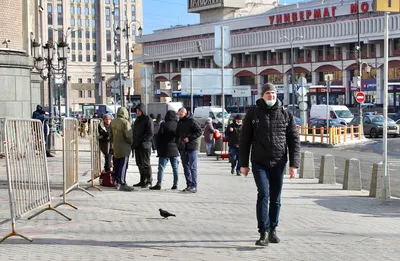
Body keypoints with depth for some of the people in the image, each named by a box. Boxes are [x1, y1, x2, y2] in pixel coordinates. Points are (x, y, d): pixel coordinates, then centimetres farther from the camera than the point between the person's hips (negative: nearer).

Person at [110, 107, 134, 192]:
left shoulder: (112, 122, 5)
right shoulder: (125, 123, -19)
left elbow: (111, 135, 13)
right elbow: (128, 136, -18)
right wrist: (132, 143, 1)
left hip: (115, 147, 7)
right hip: (124, 148, -7)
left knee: (116, 166, 15)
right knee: (123, 166, -4)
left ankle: (117, 181, 23)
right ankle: (122, 184, -4)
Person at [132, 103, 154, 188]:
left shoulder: (147, 119, -6)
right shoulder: (137, 120, 18)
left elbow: (150, 133, -13)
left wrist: (141, 140, -17)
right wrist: (134, 143, 11)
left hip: (145, 145, -8)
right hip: (137, 146, 8)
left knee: (145, 163, -6)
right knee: (139, 164, 9)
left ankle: (149, 181, 0)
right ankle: (142, 181, 15)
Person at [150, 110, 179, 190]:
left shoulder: (164, 125, -9)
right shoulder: (178, 125, 3)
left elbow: (159, 138, -7)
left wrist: (158, 149, 2)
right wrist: (179, 149, 17)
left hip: (165, 150, -4)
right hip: (175, 150, 4)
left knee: (161, 167, -3)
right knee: (175, 168, 10)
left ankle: (159, 184, -8)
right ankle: (175, 184, 11)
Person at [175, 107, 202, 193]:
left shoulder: (192, 121, -7)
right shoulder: (179, 122, 15)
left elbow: (199, 132, -12)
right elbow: (177, 134, 25)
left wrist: (189, 138, -19)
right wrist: (177, 143, 14)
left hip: (192, 147, -7)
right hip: (183, 148, 7)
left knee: (193, 167, -7)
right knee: (186, 167, 9)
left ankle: (194, 186, -7)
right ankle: (189, 185, 15)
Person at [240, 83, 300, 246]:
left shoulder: (286, 114, 3)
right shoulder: (253, 113, 1)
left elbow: (294, 140, 3)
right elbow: (244, 140, 4)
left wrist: (293, 164, -3)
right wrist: (243, 163, 2)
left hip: (278, 163, 2)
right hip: (259, 163, -2)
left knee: (275, 198, 9)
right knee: (263, 195, -12)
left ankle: (272, 230, 22)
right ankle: (263, 233, -13)